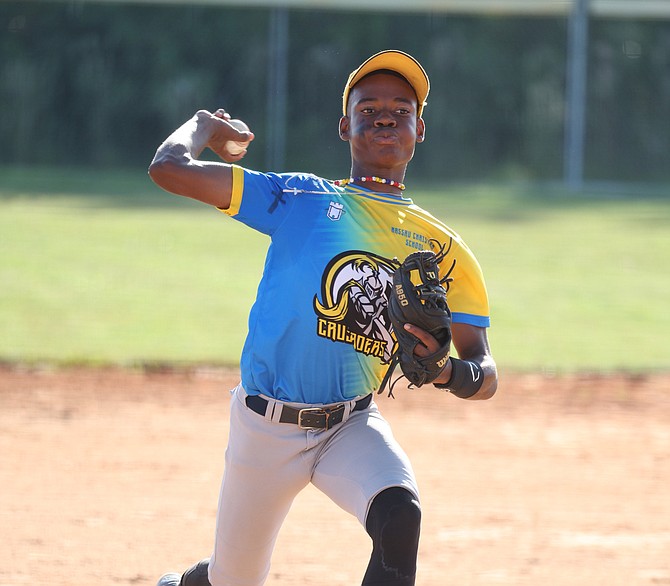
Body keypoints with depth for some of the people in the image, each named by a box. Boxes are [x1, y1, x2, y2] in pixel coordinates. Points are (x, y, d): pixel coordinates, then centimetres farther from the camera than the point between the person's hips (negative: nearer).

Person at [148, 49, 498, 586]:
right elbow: (169, 168, -8)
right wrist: (205, 126, 13)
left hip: (354, 427, 1)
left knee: (400, 515, -31)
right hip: (266, 428, -1)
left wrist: (446, 371, -26)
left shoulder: (445, 249, 4)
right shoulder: (300, 199, -2)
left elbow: (486, 375, -3)